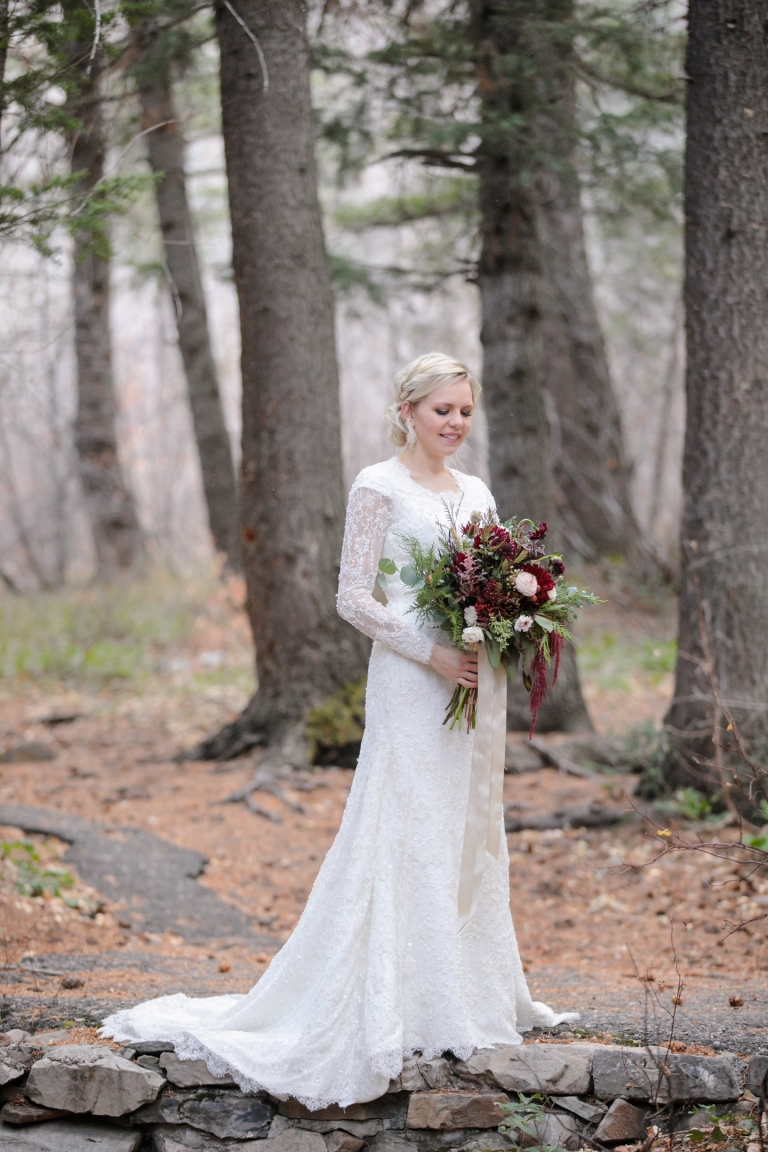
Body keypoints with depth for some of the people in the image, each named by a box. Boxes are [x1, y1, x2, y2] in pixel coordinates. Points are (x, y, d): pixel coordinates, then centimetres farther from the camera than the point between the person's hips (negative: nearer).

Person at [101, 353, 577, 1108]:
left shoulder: (476, 494, 14)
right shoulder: (380, 487, -6)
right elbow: (354, 598, -11)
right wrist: (431, 654, -17)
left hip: (468, 681, 7)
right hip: (408, 684, -7)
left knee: (471, 833, 12)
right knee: (405, 835, -6)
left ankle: (472, 995, 23)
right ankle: (397, 1009, 0)